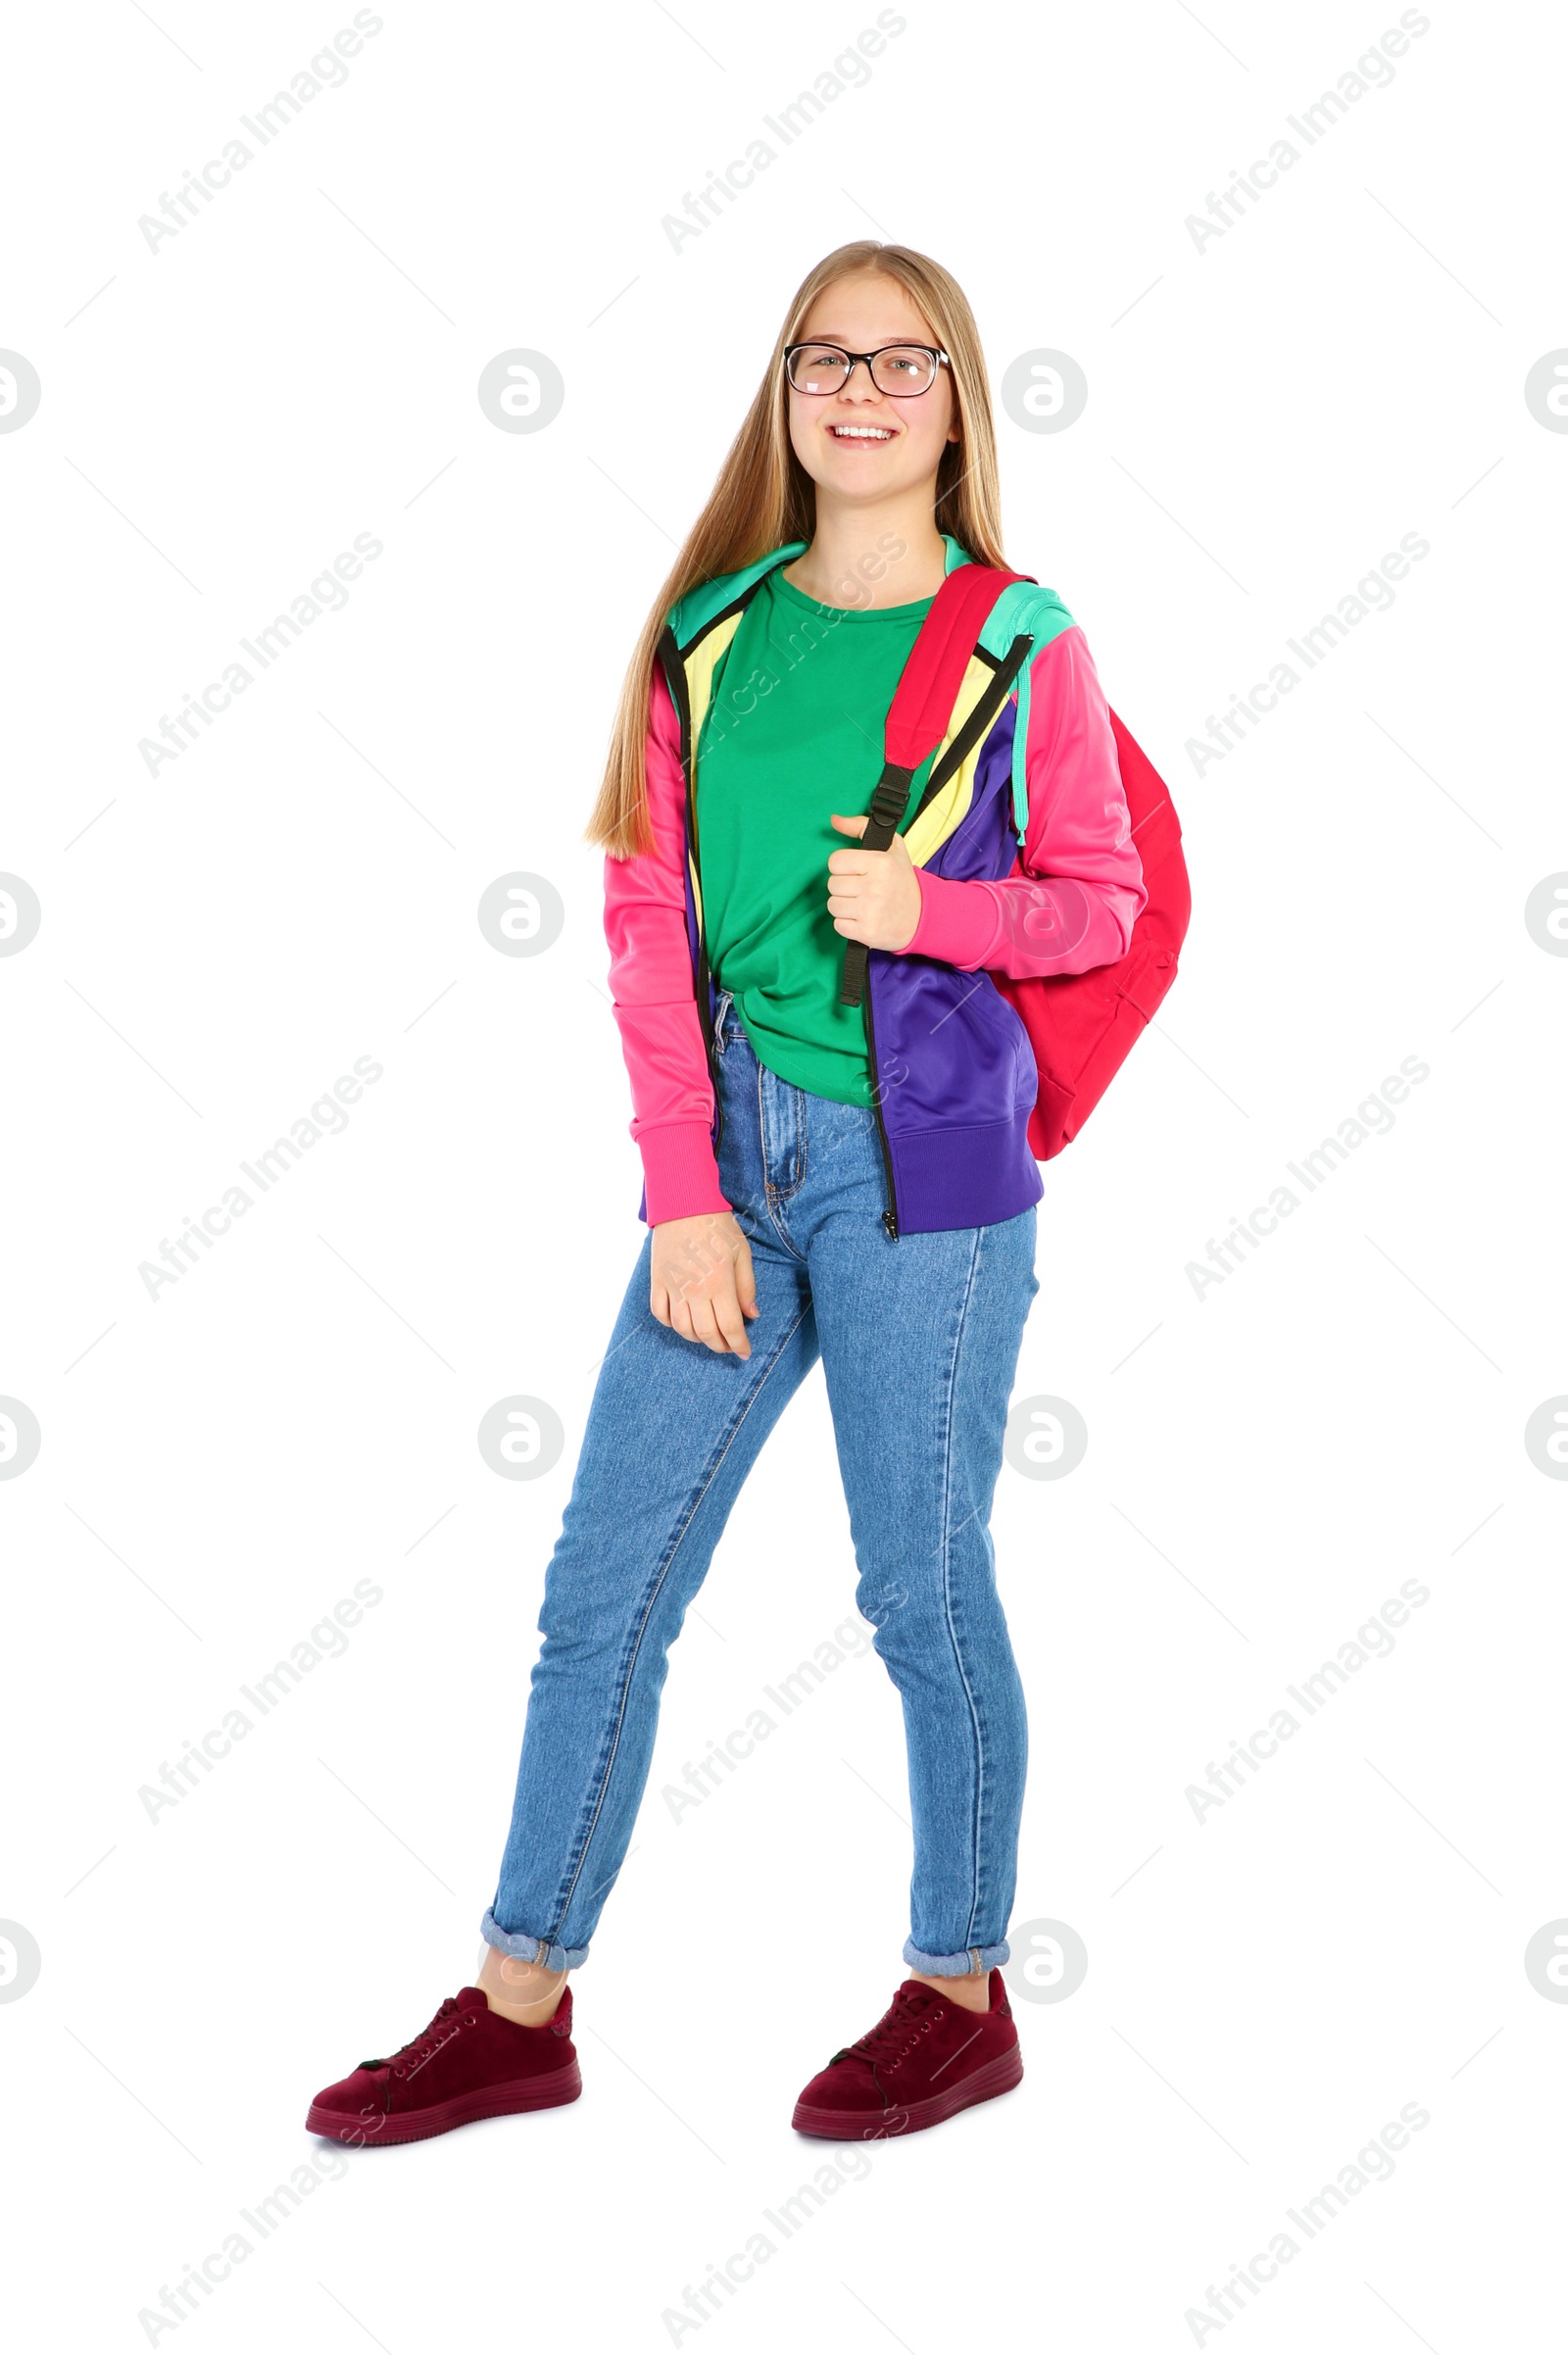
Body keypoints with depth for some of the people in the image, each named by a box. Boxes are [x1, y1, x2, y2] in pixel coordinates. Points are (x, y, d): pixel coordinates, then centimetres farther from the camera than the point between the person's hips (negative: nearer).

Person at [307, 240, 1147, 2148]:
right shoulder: (712, 634, 7)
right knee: (602, 1586, 6)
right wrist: (683, 1195, -5)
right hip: (732, 1155, 4)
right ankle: (520, 2009, 17)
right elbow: (650, 917, 3)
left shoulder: (1023, 647, 0)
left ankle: (963, 1993, 23)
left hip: (923, 1167, -3)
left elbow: (1102, 904, 5)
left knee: (925, 1593, 5)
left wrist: (928, 909, -15)